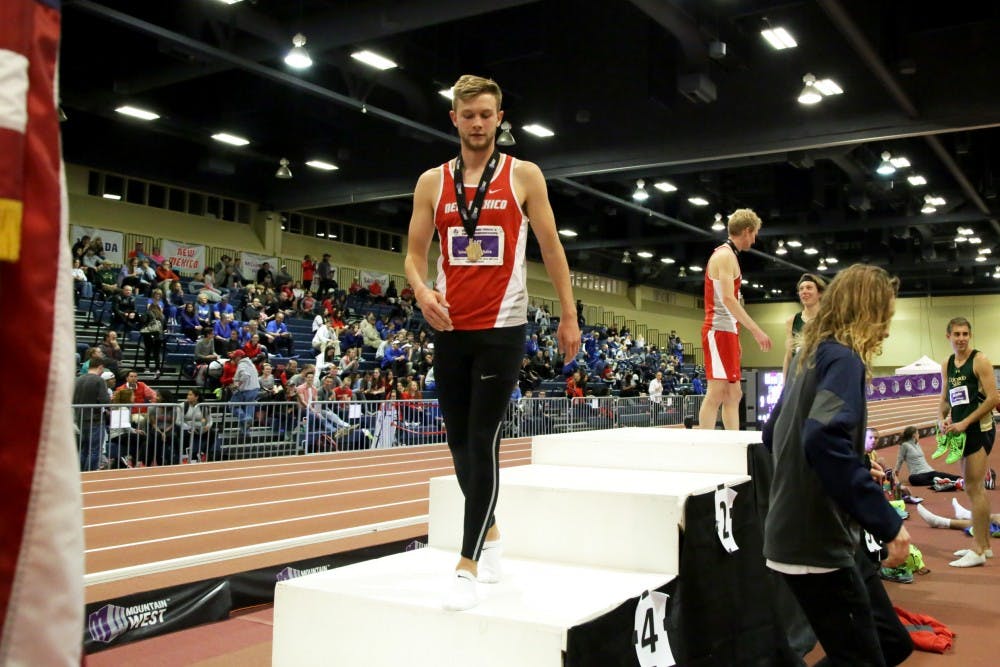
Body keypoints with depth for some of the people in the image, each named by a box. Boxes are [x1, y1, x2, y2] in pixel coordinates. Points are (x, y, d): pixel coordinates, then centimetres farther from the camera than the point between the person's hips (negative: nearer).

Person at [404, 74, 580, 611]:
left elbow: (551, 248, 5)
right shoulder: (432, 182, 8)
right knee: (459, 442, 11)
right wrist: (422, 291, -12)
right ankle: (489, 533, 32)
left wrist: (569, 316, 2)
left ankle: (467, 568, -5)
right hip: (450, 327, 4)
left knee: (483, 442, -9)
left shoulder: (523, 176, 2)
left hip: (502, 328, -4)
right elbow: (415, 254, 9)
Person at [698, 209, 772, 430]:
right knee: (717, 392, -12)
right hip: (719, 330, -10)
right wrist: (756, 330, -22)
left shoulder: (728, 254, 21)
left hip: (728, 332, 10)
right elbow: (728, 298, -20)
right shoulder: (725, 255, -9)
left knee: (733, 394, 9)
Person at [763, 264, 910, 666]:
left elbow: (773, 435, 21)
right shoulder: (843, 358, -14)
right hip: (817, 543, -9)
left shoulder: (809, 355, 13)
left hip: (794, 535, 9)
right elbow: (824, 440, -31)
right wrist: (888, 523, -27)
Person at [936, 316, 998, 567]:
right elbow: (945, 399, 17)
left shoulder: (980, 360, -10)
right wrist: (943, 420, -2)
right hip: (961, 430, 8)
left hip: (979, 428, -8)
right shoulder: (946, 365, 11)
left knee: (974, 487, -9)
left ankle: (978, 551, -5)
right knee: (973, 487, 14)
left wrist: (965, 422, -18)